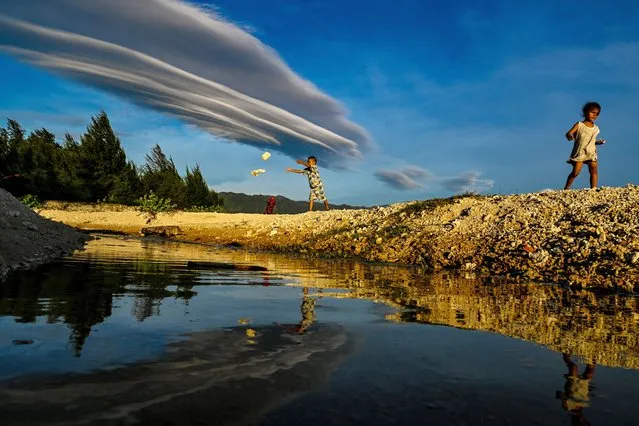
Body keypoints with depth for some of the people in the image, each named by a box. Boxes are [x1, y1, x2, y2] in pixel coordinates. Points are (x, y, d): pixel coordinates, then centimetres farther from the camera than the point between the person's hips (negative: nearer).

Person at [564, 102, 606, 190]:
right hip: (579, 153, -4)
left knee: (594, 171, -7)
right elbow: (569, 133, -11)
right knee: (575, 172, -8)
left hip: (591, 153, 4)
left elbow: (593, 140, 21)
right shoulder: (579, 125, -3)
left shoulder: (596, 129, 11)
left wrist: (598, 142, 1)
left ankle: (593, 189, -3)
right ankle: (566, 188, 6)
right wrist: (570, 136, -32)